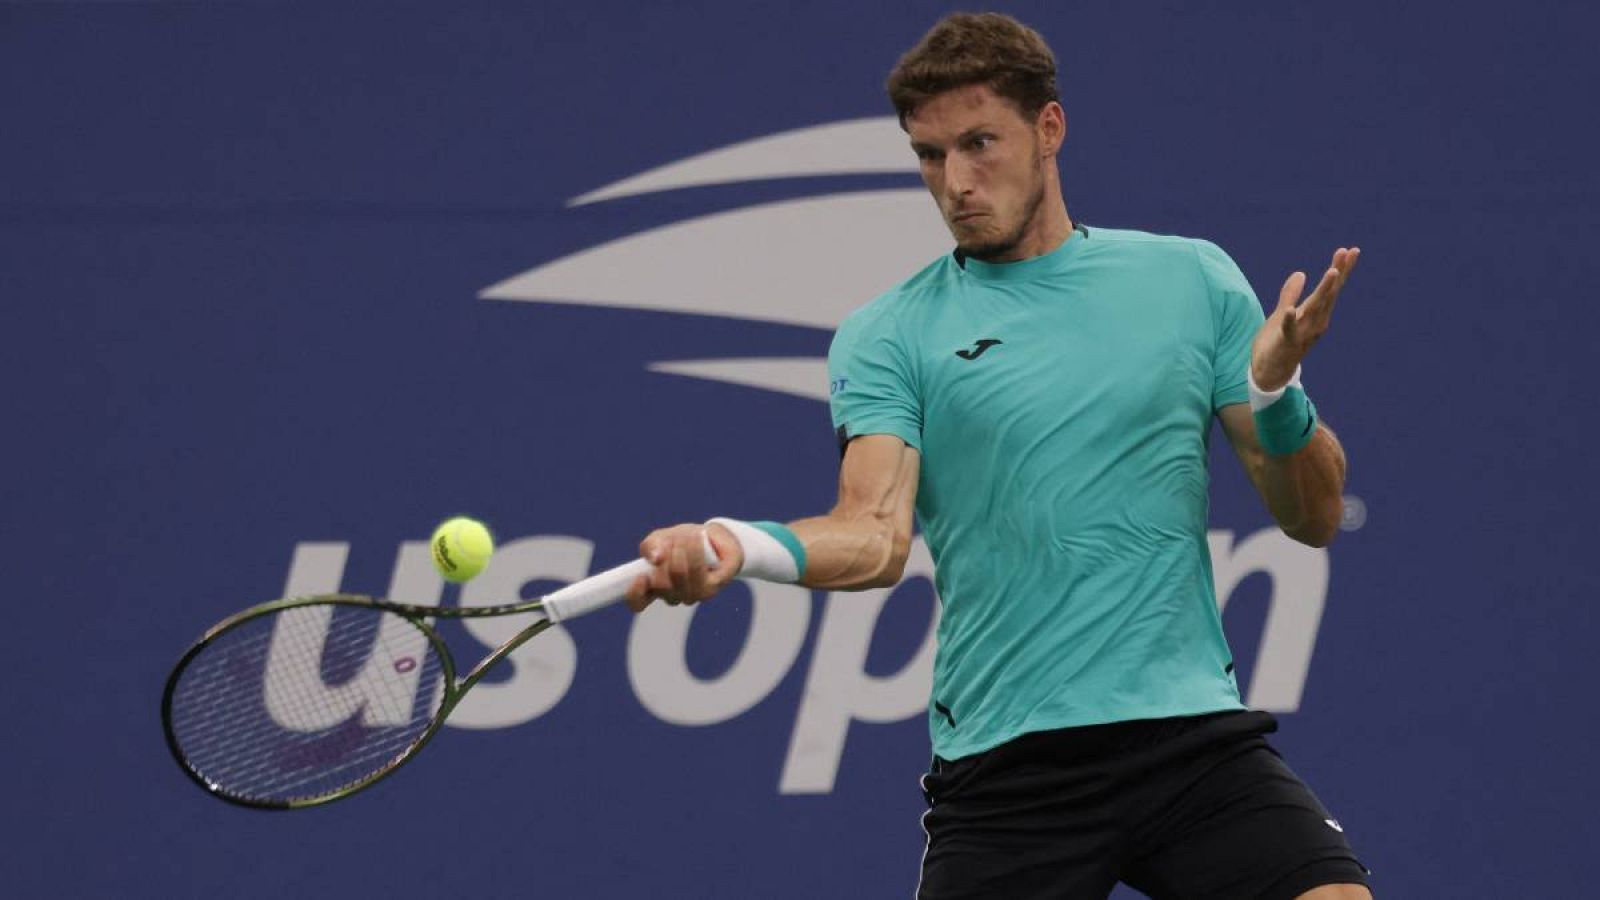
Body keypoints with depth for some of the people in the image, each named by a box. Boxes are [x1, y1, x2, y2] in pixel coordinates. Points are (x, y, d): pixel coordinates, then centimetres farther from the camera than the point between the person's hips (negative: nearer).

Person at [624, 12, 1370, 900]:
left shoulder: (1192, 278, 11)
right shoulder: (886, 337, 6)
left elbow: (1314, 519, 11)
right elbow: (877, 535, -8)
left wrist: (1278, 397, -9)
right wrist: (743, 546, -28)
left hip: (1195, 730, 1)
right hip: (1007, 762, -1)